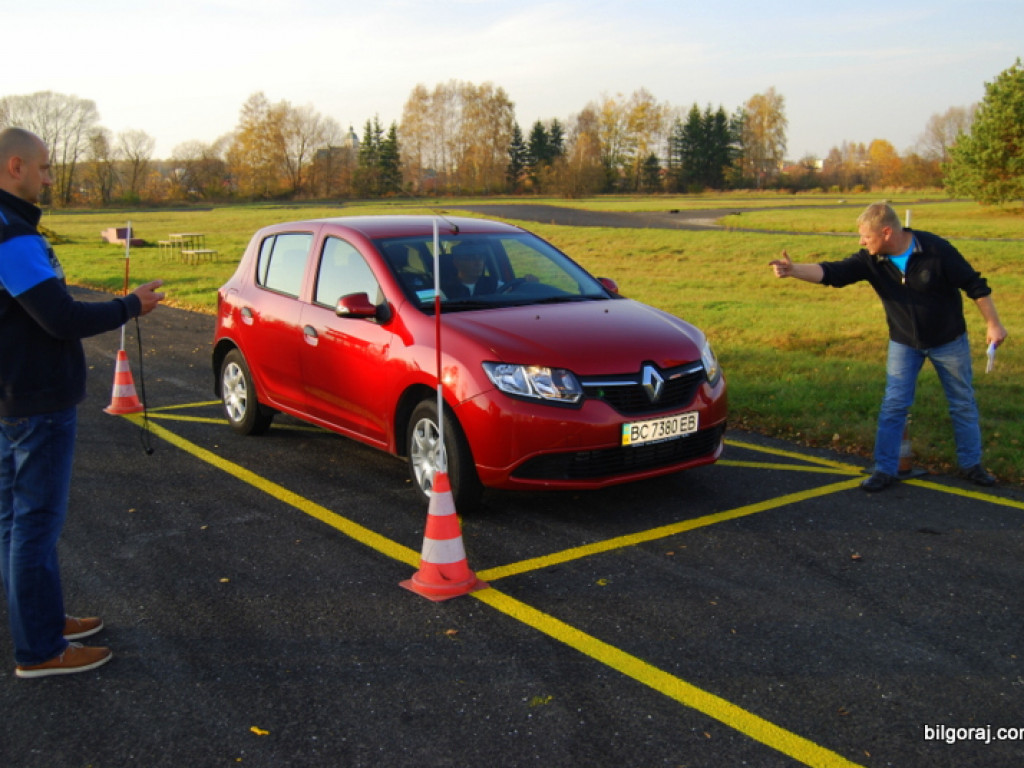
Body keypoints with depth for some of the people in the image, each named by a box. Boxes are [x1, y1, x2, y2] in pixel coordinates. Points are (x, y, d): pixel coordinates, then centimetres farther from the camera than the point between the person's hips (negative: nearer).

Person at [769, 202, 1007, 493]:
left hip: (949, 340, -2)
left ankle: (971, 464, 27)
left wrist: (993, 324, -10)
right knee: (893, 406, -1)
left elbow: (975, 286, -14)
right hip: (904, 343, 2)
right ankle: (885, 469, 7)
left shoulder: (935, 250, -23)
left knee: (963, 404, 11)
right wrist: (794, 270, -41)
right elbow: (831, 272, -25)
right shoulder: (870, 260, -15)